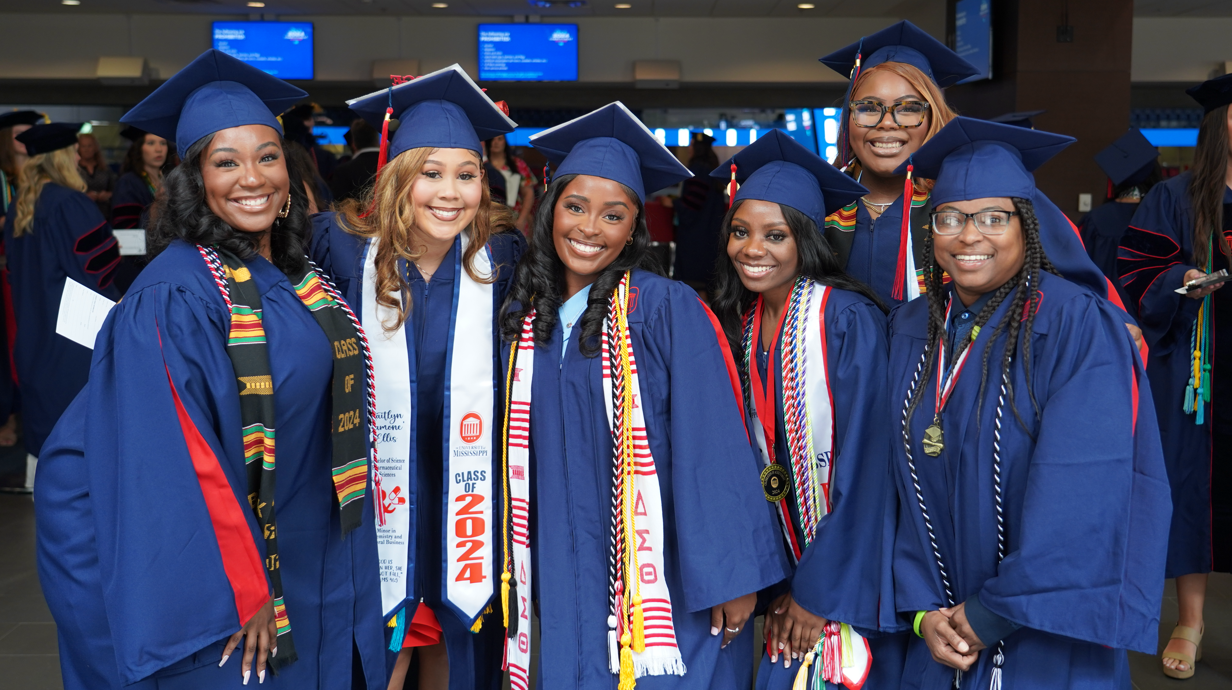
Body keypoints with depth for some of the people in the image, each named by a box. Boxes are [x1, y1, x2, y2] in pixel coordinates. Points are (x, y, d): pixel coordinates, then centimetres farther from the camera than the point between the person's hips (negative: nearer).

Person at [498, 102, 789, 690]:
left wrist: (731, 574, -15)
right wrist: (514, 573, 12)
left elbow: (714, 447, -13)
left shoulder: (666, 308, -10)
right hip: (566, 587, 5)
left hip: (665, 587, -4)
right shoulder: (525, 320, 6)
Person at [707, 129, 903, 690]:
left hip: (850, 578, -5)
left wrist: (820, 589, -15)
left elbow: (864, 464, -18)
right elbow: (758, 464, 6)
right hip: (787, 566, 5)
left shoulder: (849, 320, -16)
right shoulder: (740, 327, 2)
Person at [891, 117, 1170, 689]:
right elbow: (902, 481, 2)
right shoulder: (910, 331, 2)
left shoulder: (1079, 328, -14)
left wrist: (991, 615, -17)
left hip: (1049, 637, -4)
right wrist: (921, 609, -6)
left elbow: (1081, 497, -20)